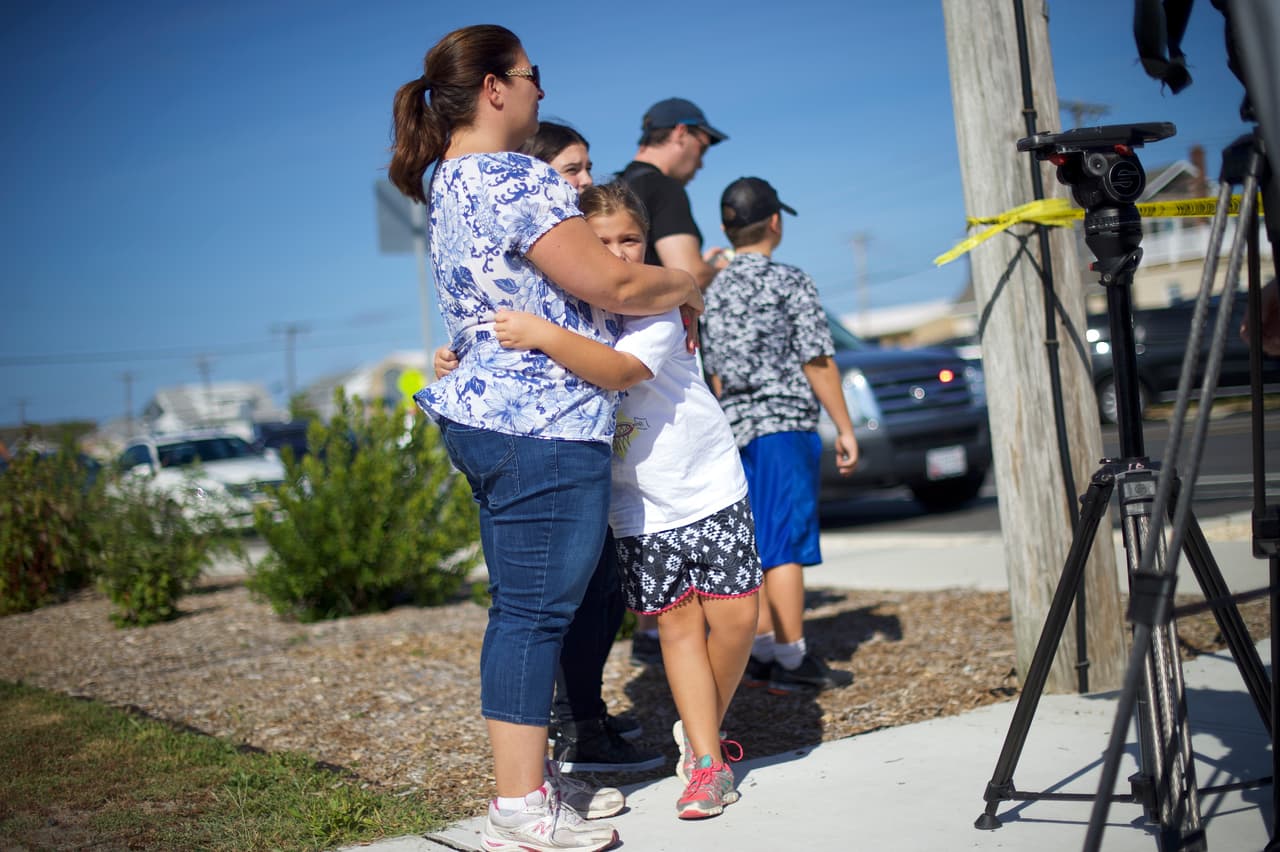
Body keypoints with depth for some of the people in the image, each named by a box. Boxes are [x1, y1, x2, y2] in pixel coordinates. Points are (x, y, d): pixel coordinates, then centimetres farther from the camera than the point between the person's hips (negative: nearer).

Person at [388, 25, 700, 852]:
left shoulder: (451, 181, 17)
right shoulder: (516, 178, -15)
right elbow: (613, 285, -16)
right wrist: (685, 285, 2)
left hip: (487, 417, 10)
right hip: (542, 427, -10)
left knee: (528, 608, 15)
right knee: (537, 611, -5)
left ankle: (533, 775, 25)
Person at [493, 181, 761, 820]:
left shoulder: (657, 307, -15)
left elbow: (619, 370, -35)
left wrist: (543, 336, -47)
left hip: (709, 484, -2)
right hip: (637, 505, 3)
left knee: (734, 616, -3)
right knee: (677, 623, 4)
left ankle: (701, 727, 22)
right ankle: (706, 760, 12)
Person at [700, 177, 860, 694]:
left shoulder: (713, 292, 12)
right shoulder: (790, 281, -5)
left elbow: (714, 375, 14)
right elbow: (817, 362, -8)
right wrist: (845, 429, -3)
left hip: (735, 429, 6)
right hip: (786, 422, -6)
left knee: (755, 546, 10)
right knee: (786, 546, -4)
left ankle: (763, 655, 14)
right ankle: (792, 661, -1)